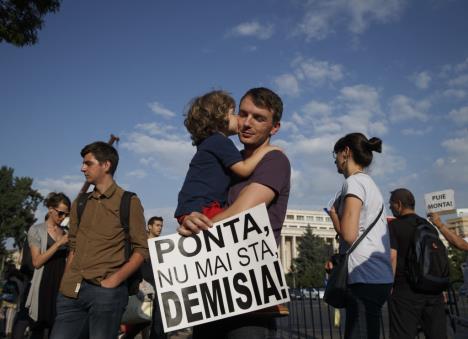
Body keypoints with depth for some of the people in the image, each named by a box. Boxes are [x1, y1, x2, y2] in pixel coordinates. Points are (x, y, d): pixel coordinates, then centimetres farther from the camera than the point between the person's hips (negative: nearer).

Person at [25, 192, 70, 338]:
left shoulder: (65, 233, 13)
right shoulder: (36, 230, 1)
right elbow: (37, 262, -9)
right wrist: (59, 243, -15)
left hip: (62, 284, 4)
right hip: (45, 285, -4)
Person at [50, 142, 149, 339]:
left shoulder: (128, 202, -1)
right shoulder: (79, 204, 15)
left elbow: (141, 249, -5)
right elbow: (74, 247, 19)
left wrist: (114, 281, -13)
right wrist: (66, 283, 8)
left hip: (106, 292, -4)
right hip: (72, 291, 5)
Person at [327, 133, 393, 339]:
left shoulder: (354, 181, -9)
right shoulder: (370, 183, 19)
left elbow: (349, 234, -17)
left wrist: (333, 213, -1)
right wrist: (339, 258, 18)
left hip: (365, 277, -9)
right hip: (379, 276, 9)